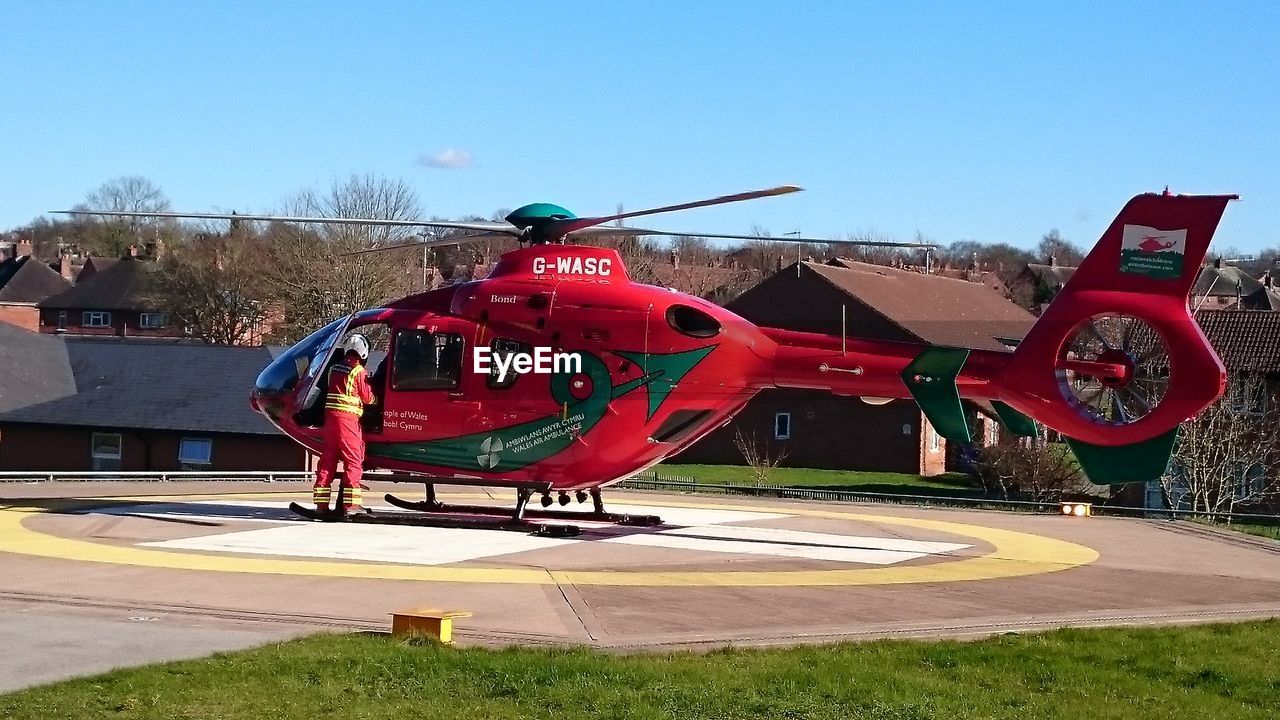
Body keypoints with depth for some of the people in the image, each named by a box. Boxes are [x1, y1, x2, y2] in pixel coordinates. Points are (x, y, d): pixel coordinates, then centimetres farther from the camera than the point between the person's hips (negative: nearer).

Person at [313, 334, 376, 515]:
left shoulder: (334, 369, 13)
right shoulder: (358, 371, -7)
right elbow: (368, 398, -3)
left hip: (330, 415, 6)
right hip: (348, 417, -6)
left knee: (328, 458, 11)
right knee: (354, 460, -3)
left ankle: (321, 501, 13)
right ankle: (351, 503, -8)